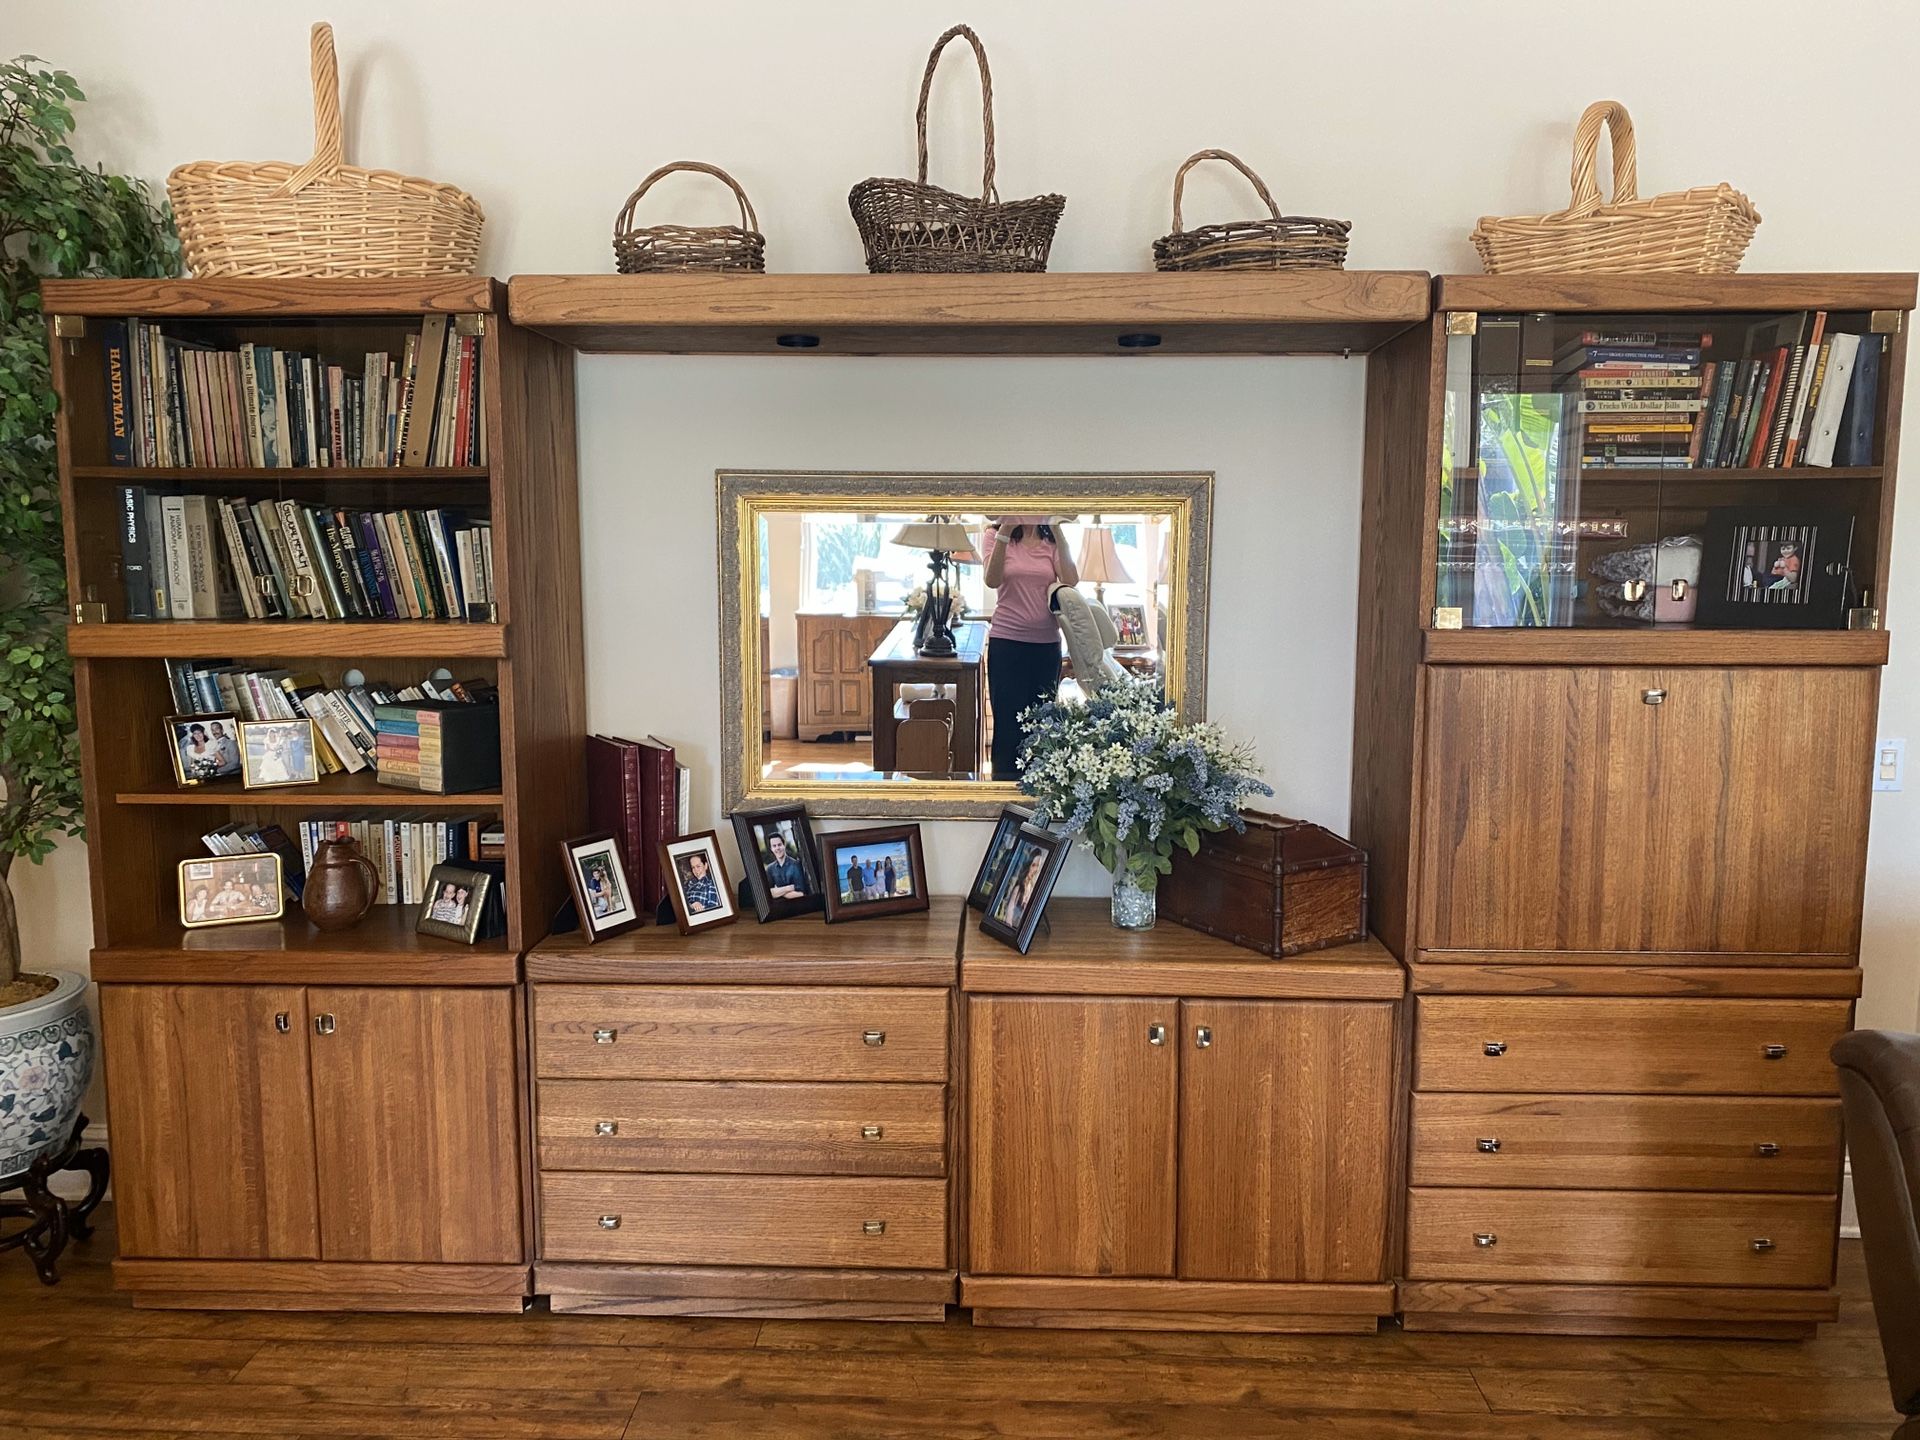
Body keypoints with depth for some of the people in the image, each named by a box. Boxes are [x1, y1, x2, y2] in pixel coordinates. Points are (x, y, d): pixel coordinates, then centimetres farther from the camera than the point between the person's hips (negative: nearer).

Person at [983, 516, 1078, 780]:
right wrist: (1004, 531, -23)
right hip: (1006, 643, -2)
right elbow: (992, 581, -16)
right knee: (1007, 723, 0)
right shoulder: (996, 536, 1)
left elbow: (1071, 581, -10)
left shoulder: (1052, 542, 7)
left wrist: (1059, 533, -13)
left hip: (1046, 645, 3)